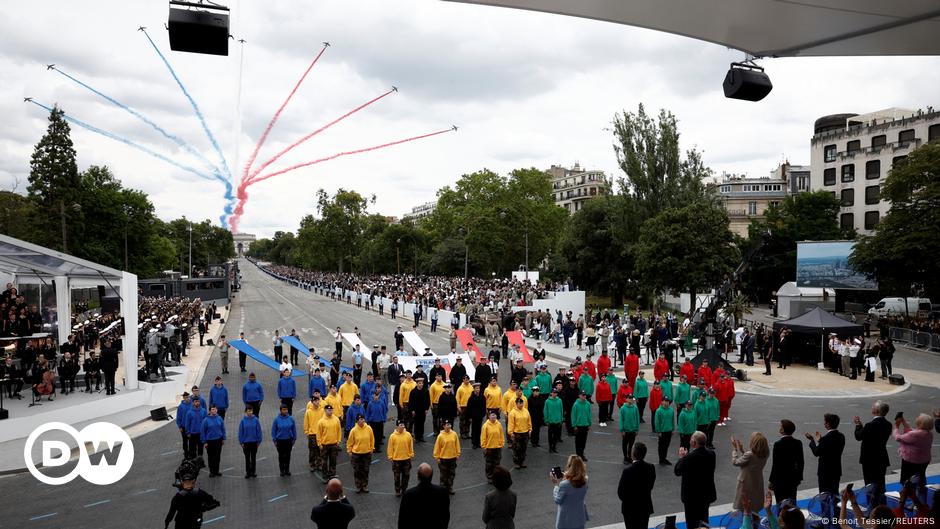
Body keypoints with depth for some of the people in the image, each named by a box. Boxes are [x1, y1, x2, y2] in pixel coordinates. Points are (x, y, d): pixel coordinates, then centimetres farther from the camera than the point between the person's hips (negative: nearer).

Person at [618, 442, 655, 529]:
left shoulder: (628, 470, -23)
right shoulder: (651, 468, -8)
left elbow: (620, 491, -15)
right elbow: (651, 486, 4)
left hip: (630, 508, -4)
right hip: (646, 507, 4)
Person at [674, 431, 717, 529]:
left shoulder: (689, 457, -27)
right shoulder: (711, 454, -7)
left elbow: (677, 471, -16)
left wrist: (681, 457, -1)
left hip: (692, 496, -6)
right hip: (707, 494, 6)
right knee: (703, 519, 24)